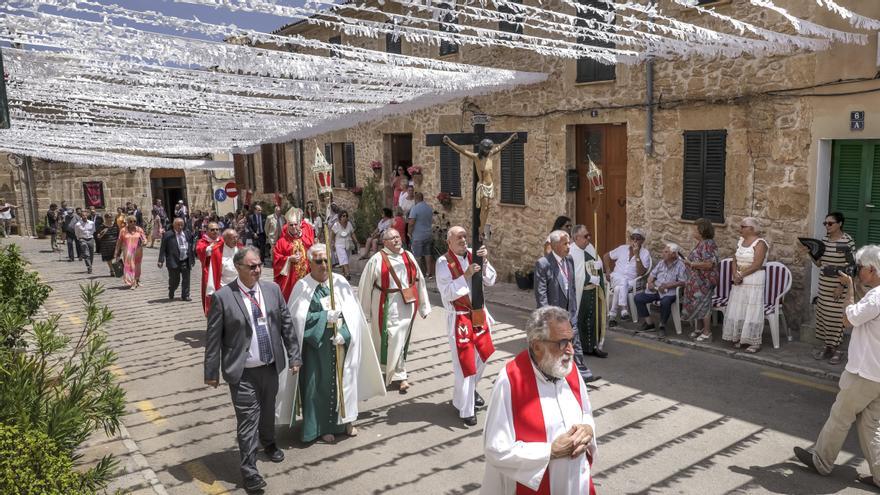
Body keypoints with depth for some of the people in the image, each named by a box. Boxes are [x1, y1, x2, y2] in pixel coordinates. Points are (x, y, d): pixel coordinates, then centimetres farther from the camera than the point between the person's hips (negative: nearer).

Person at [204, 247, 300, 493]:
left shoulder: (272, 289, 0)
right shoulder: (222, 297, -12)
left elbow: (286, 324, 6)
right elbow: (213, 338, -8)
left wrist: (294, 356, 5)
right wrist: (212, 372, -7)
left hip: (271, 366, 4)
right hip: (243, 372, -4)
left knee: (268, 410, 22)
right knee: (248, 419, -1)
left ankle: (269, 443, 48)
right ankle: (249, 469, 11)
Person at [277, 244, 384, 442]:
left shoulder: (340, 283, -1)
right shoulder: (303, 287, -7)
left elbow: (353, 313, -4)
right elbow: (298, 317, -13)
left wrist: (344, 333, -17)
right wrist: (326, 316, -19)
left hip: (342, 342, 3)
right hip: (316, 344, -2)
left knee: (343, 379, 11)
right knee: (320, 383, 5)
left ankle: (345, 420, 29)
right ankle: (323, 426, 20)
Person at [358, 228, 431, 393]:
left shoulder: (408, 256, 6)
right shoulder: (377, 260, -7)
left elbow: (419, 280, 11)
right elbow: (365, 286, -4)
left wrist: (423, 306, 11)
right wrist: (365, 312, 0)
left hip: (407, 305, 4)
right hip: (386, 306, -4)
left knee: (401, 341, 11)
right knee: (387, 341, 2)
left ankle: (399, 375, 23)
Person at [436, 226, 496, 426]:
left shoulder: (473, 256, -2)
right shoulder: (444, 262, -14)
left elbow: (490, 280, -3)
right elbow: (446, 292, -20)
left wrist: (485, 261, -18)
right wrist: (466, 276, -27)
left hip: (478, 312, 6)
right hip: (459, 317, -6)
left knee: (483, 353, 18)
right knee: (464, 360, -1)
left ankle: (471, 389, 44)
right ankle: (466, 409, 12)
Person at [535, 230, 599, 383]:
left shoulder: (569, 260, 5)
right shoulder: (543, 263, -17)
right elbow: (540, 293, -18)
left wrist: (574, 308, 11)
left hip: (569, 312, 6)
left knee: (575, 344, 12)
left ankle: (582, 373, 21)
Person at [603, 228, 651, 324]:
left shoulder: (645, 254, 1)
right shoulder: (622, 248, 8)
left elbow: (640, 273, -12)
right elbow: (606, 256, 18)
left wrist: (637, 255, -17)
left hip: (632, 281, -1)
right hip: (617, 277, 1)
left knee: (618, 288, -35)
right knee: (623, 281, -36)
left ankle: (612, 315, -30)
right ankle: (623, 308, -40)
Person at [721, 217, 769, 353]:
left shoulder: (760, 243, -12)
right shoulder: (740, 241, 11)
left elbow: (757, 265, -19)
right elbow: (736, 261, 9)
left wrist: (741, 275, -13)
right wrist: (735, 275, -7)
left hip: (753, 282, -7)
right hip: (739, 281, 7)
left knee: (751, 311, -4)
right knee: (738, 310, 9)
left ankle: (755, 342, 2)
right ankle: (740, 338, 19)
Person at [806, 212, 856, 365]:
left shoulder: (848, 241, -11)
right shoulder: (824, 240, 7)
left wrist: (842, 286, -15)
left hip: (839, 285, -6)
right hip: (824, 283, 6)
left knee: (836, 316, -2)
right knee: (822, 313, 8)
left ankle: (836, 348, 10)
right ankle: (826, 346, 20)